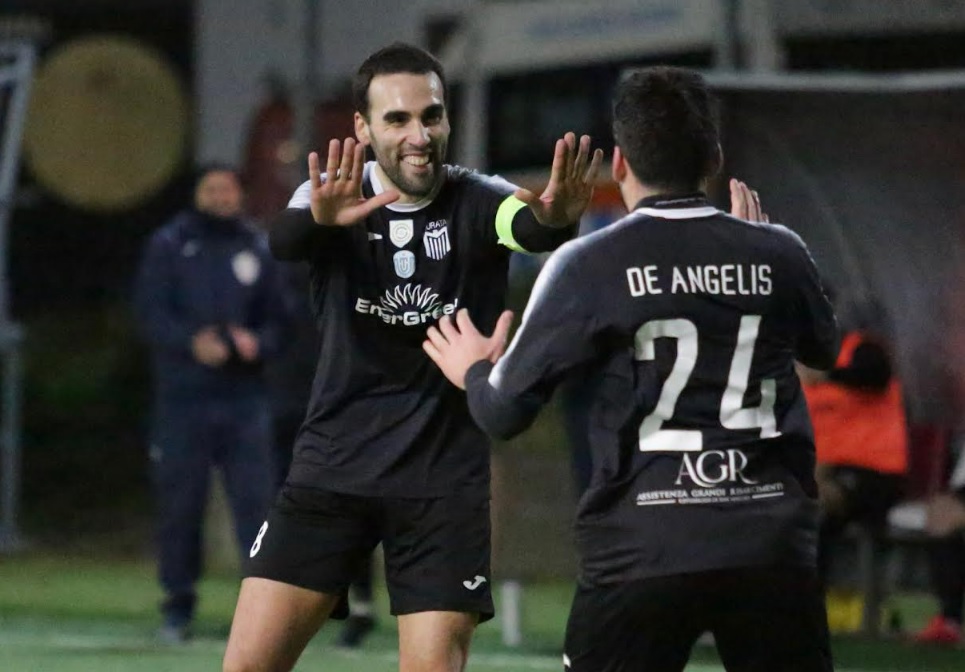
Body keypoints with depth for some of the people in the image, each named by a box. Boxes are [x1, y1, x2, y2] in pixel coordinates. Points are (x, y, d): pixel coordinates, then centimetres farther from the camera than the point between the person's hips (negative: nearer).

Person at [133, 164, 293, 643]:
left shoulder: (258, 249, 11)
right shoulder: (168, 245, 5)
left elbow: (279, 319, 12)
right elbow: (151, 311, -4)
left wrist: (259, 343, -10)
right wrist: (192, 342, -20)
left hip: (245, 400, 1)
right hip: (183, 396, -1)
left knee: (255, 498, -9)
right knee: (179, 502, 3)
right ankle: (178, 608, 14)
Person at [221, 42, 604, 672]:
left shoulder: (478, 202, -8)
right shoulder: (334, 198, -5)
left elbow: (527, 227, -31)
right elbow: (284, 239, -28)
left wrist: (555, 219, -56)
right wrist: (318, 218, -52)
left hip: (445, 479, -1)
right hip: (333, 467, 1)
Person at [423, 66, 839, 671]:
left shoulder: (590, 265, -4)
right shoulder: (779, 253, 4)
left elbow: (506, 413, 0)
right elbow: (825, 350, 26)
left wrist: (474, 373, 23)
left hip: (644, 549, -2)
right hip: (772, 546, 2)